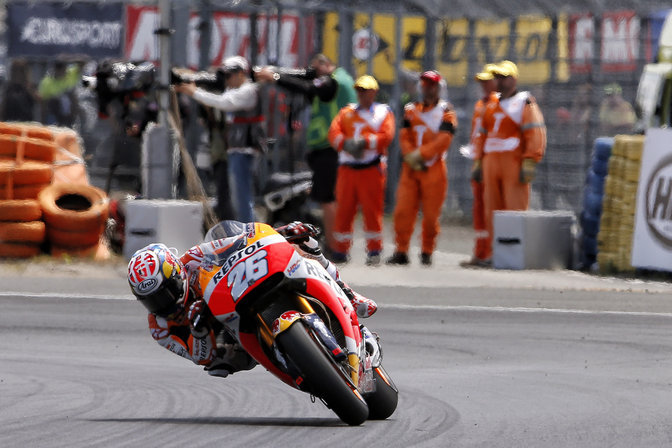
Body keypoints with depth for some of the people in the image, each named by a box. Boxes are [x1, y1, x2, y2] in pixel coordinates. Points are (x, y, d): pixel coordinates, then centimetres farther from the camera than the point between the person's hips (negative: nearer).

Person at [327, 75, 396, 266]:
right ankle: (340, 250, 10)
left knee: (372, 209, -4)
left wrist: (365, 142, -18)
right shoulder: (346, 112, 17)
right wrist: (346, 143, -17)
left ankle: (374, 250, 2)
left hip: (372, 169, -3)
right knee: (344, 209, 3)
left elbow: (387, 136, -7)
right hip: (347, 169, 3)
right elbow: (334, 132, 2)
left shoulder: (383, 113, 9)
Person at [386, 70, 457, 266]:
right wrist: (411, 157, -11)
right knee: (402, 210, -4)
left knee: (431, 213, -2)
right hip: (410, 169, 4)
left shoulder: (445, 111, 1)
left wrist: (420, 154, -15)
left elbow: (443, 140, -10)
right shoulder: (411, 110, 15)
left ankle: (427, 253, 10)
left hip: (434, 168, -4)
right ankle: (401, 252, 2)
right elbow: (404, 136, 6)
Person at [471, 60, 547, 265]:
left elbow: (536, 135, -10)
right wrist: (478, 162, 17)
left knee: (515, 208, -10)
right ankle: (492, 252, 10)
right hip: (491, 162, 7)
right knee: (492, 209, 6)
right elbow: (482, 136, 25)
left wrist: (529, 164, -17)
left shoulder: (525, 104, -1)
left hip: (514, 164, -7)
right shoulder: (491, 107, 20)